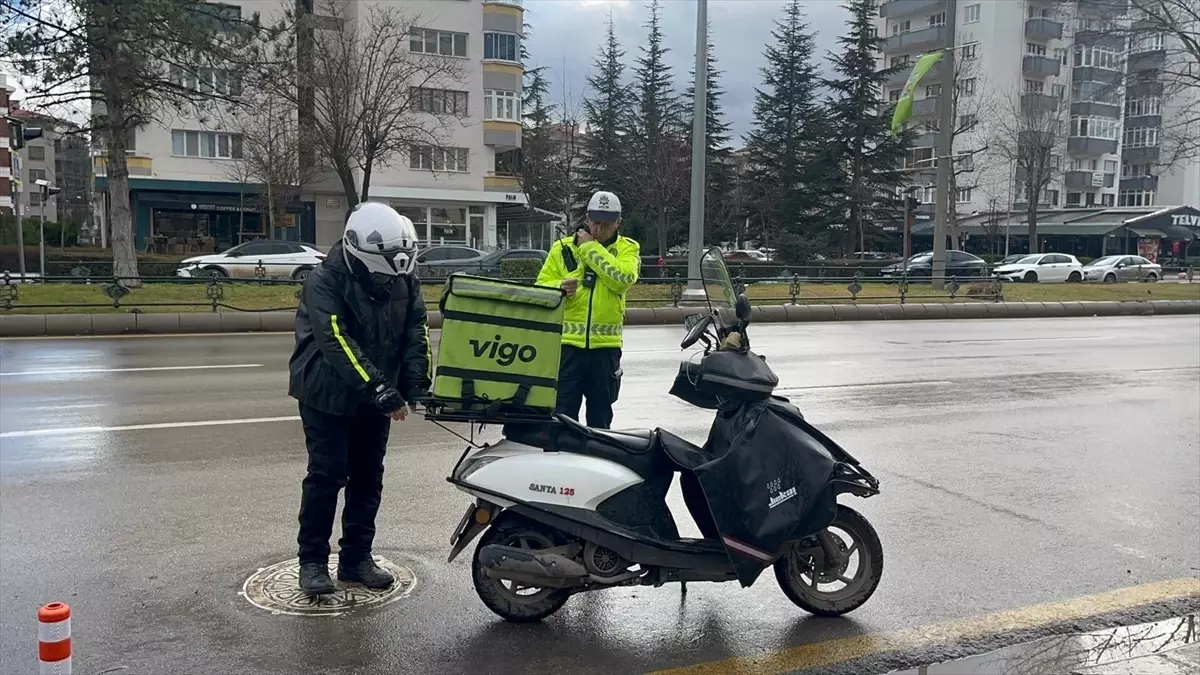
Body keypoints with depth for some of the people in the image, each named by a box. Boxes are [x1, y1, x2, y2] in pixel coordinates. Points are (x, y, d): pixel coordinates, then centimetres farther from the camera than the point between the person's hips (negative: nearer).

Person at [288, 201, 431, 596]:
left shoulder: (403, 281, -3)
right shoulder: (325, 282, -20)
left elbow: (416, 334, -5)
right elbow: (338, 345, -29)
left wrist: (416, 386, -19)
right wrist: (382, 392, -34)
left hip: (375, 397, 6)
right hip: (328, 395, -5)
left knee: (368, 477, 9)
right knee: (326, 476, -4)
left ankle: (356, 557, 22)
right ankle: (312, 560, 12)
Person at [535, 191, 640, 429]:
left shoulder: (627, 248, 6)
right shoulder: (563, 247, 7)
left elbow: (623, 278, -15)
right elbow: (541, 286, 5)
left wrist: (591, 248, -12)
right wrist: (559, 286, -17)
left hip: (606, 346, 0)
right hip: (567, 343, 0)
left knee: (600, 416, 14)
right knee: (562, 413, -1)